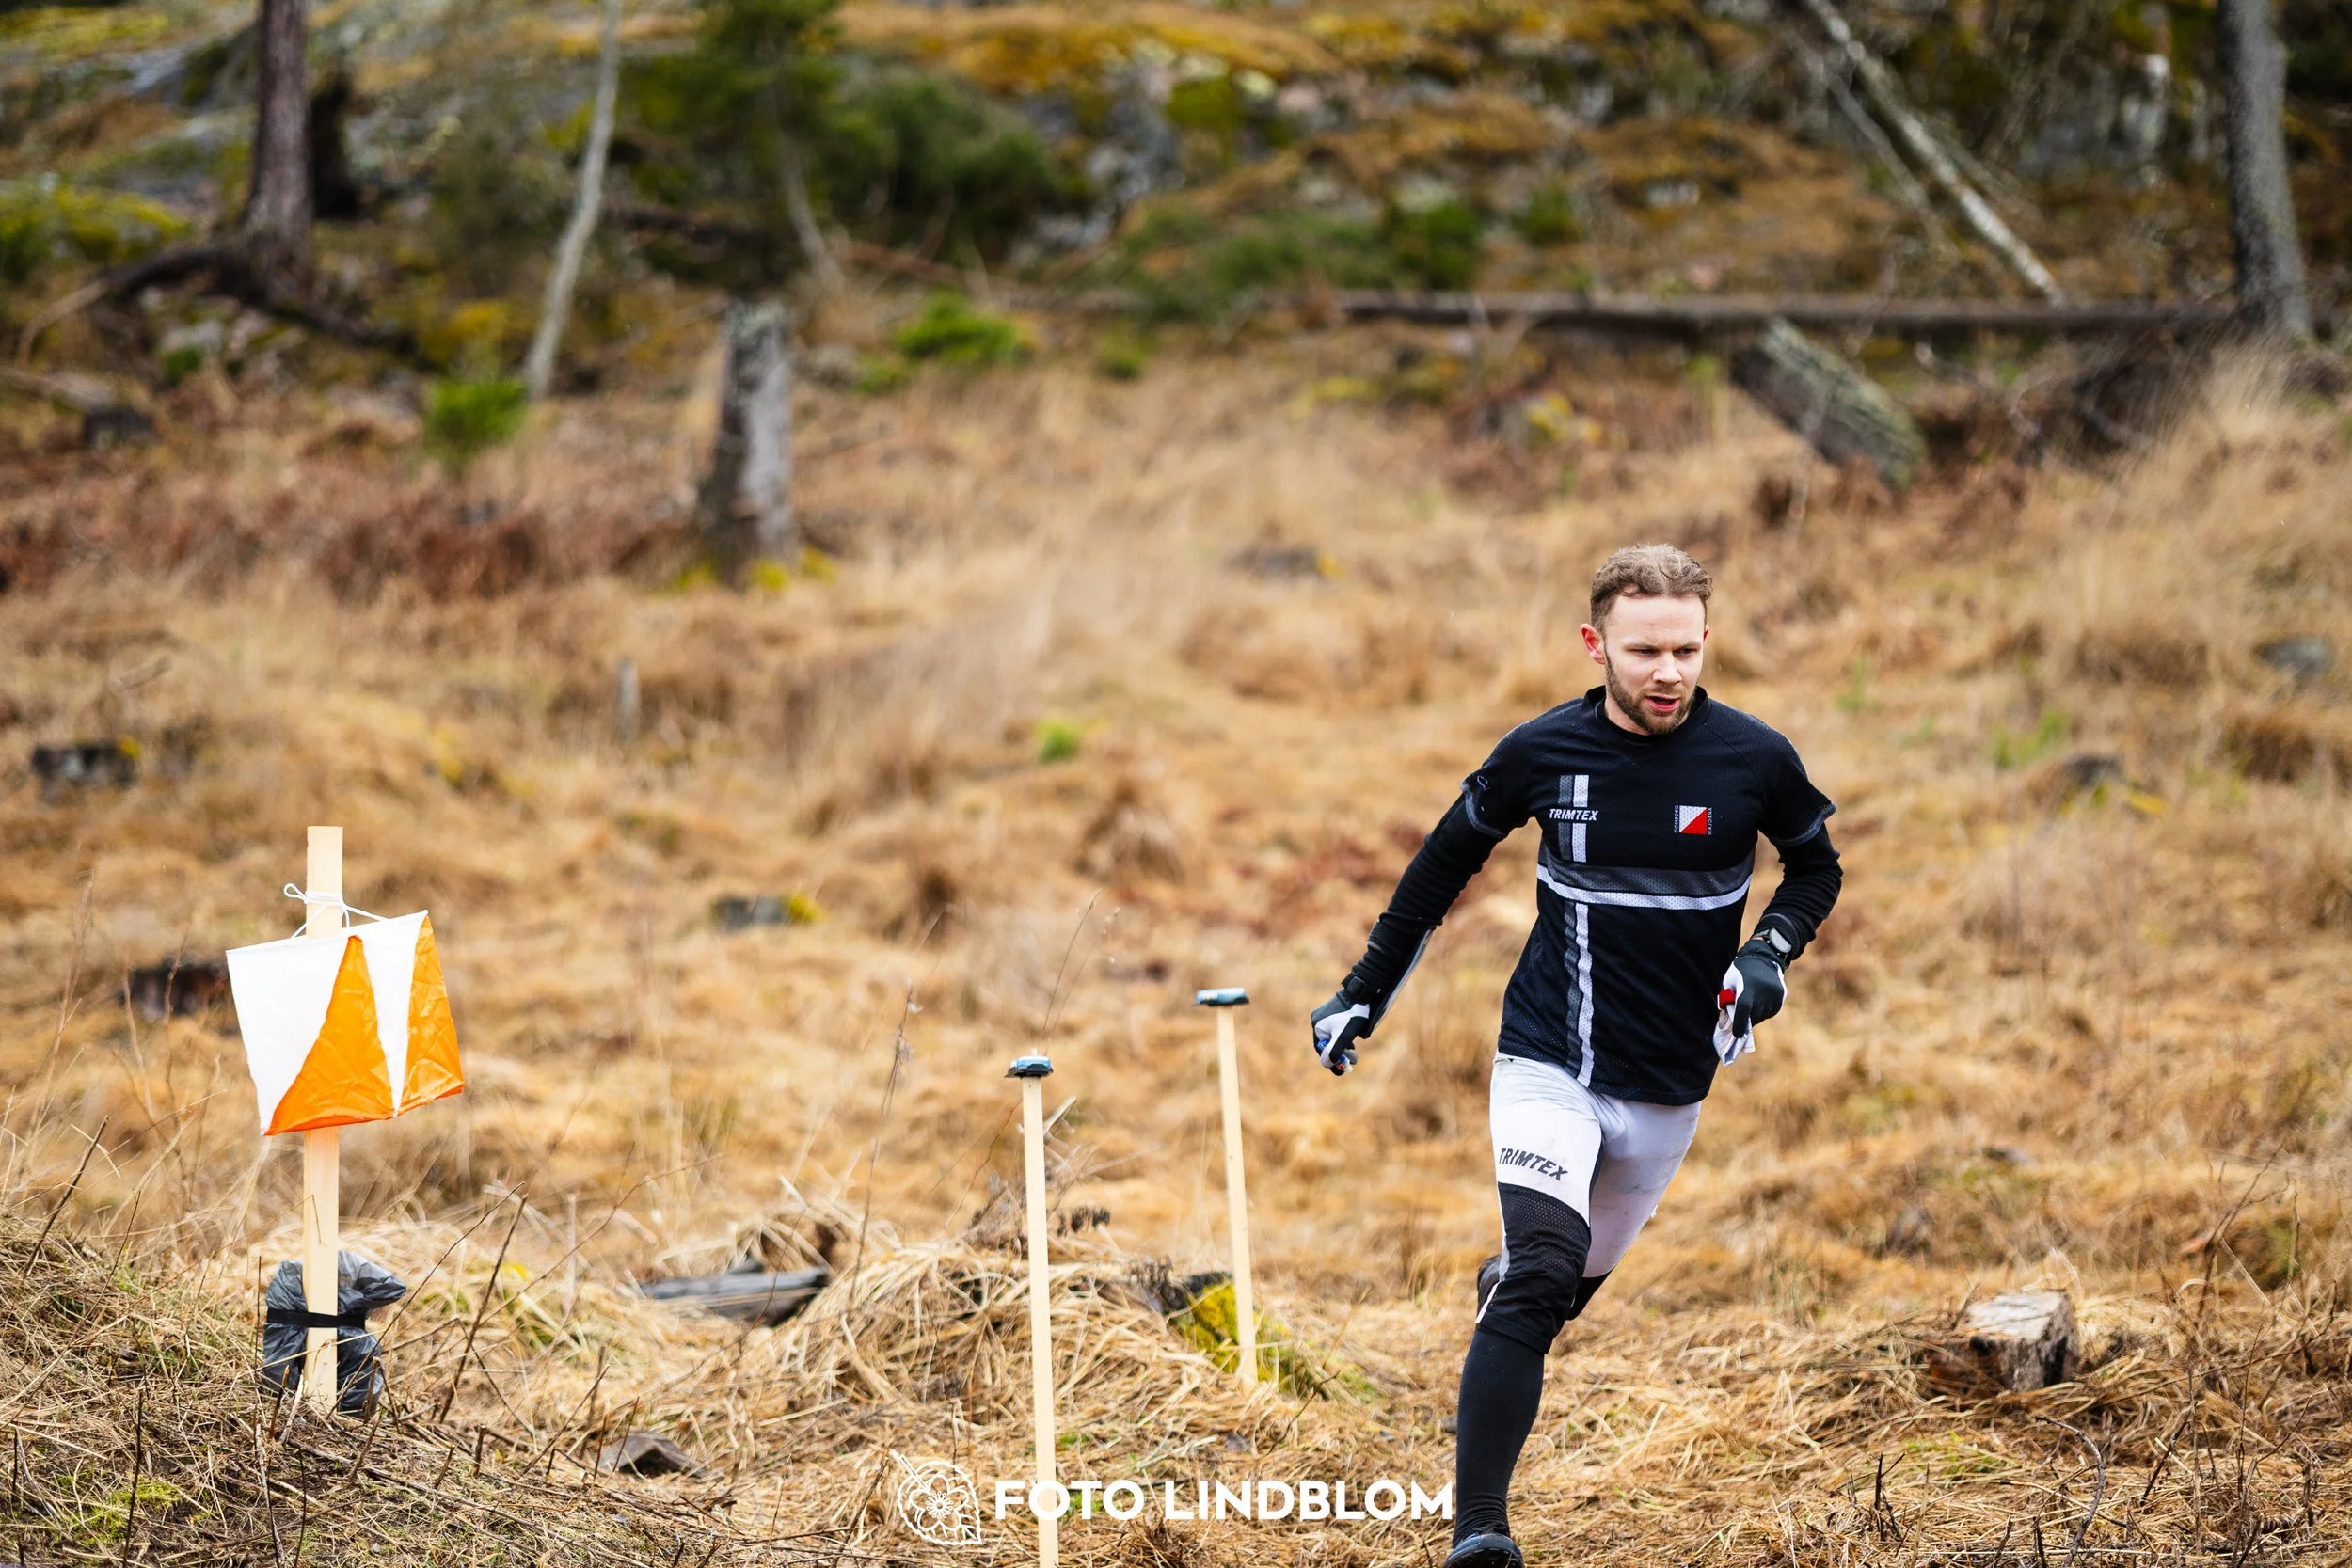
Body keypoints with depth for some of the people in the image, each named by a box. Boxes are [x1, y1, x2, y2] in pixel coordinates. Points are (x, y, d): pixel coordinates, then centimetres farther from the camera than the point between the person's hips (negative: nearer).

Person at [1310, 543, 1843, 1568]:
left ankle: (1496, 1287, 54)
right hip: (1548, 1066, -2)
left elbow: (1816, 866, 10)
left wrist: (1770, 955, -10)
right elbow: (1447, 860, 9)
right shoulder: (1542, 753, -8)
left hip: (1669, 1086, 2)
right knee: (1542, 1271, -21)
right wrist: (1363, 993, 11)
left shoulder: (1755, 760, -8)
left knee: (1577, 1278, 16)